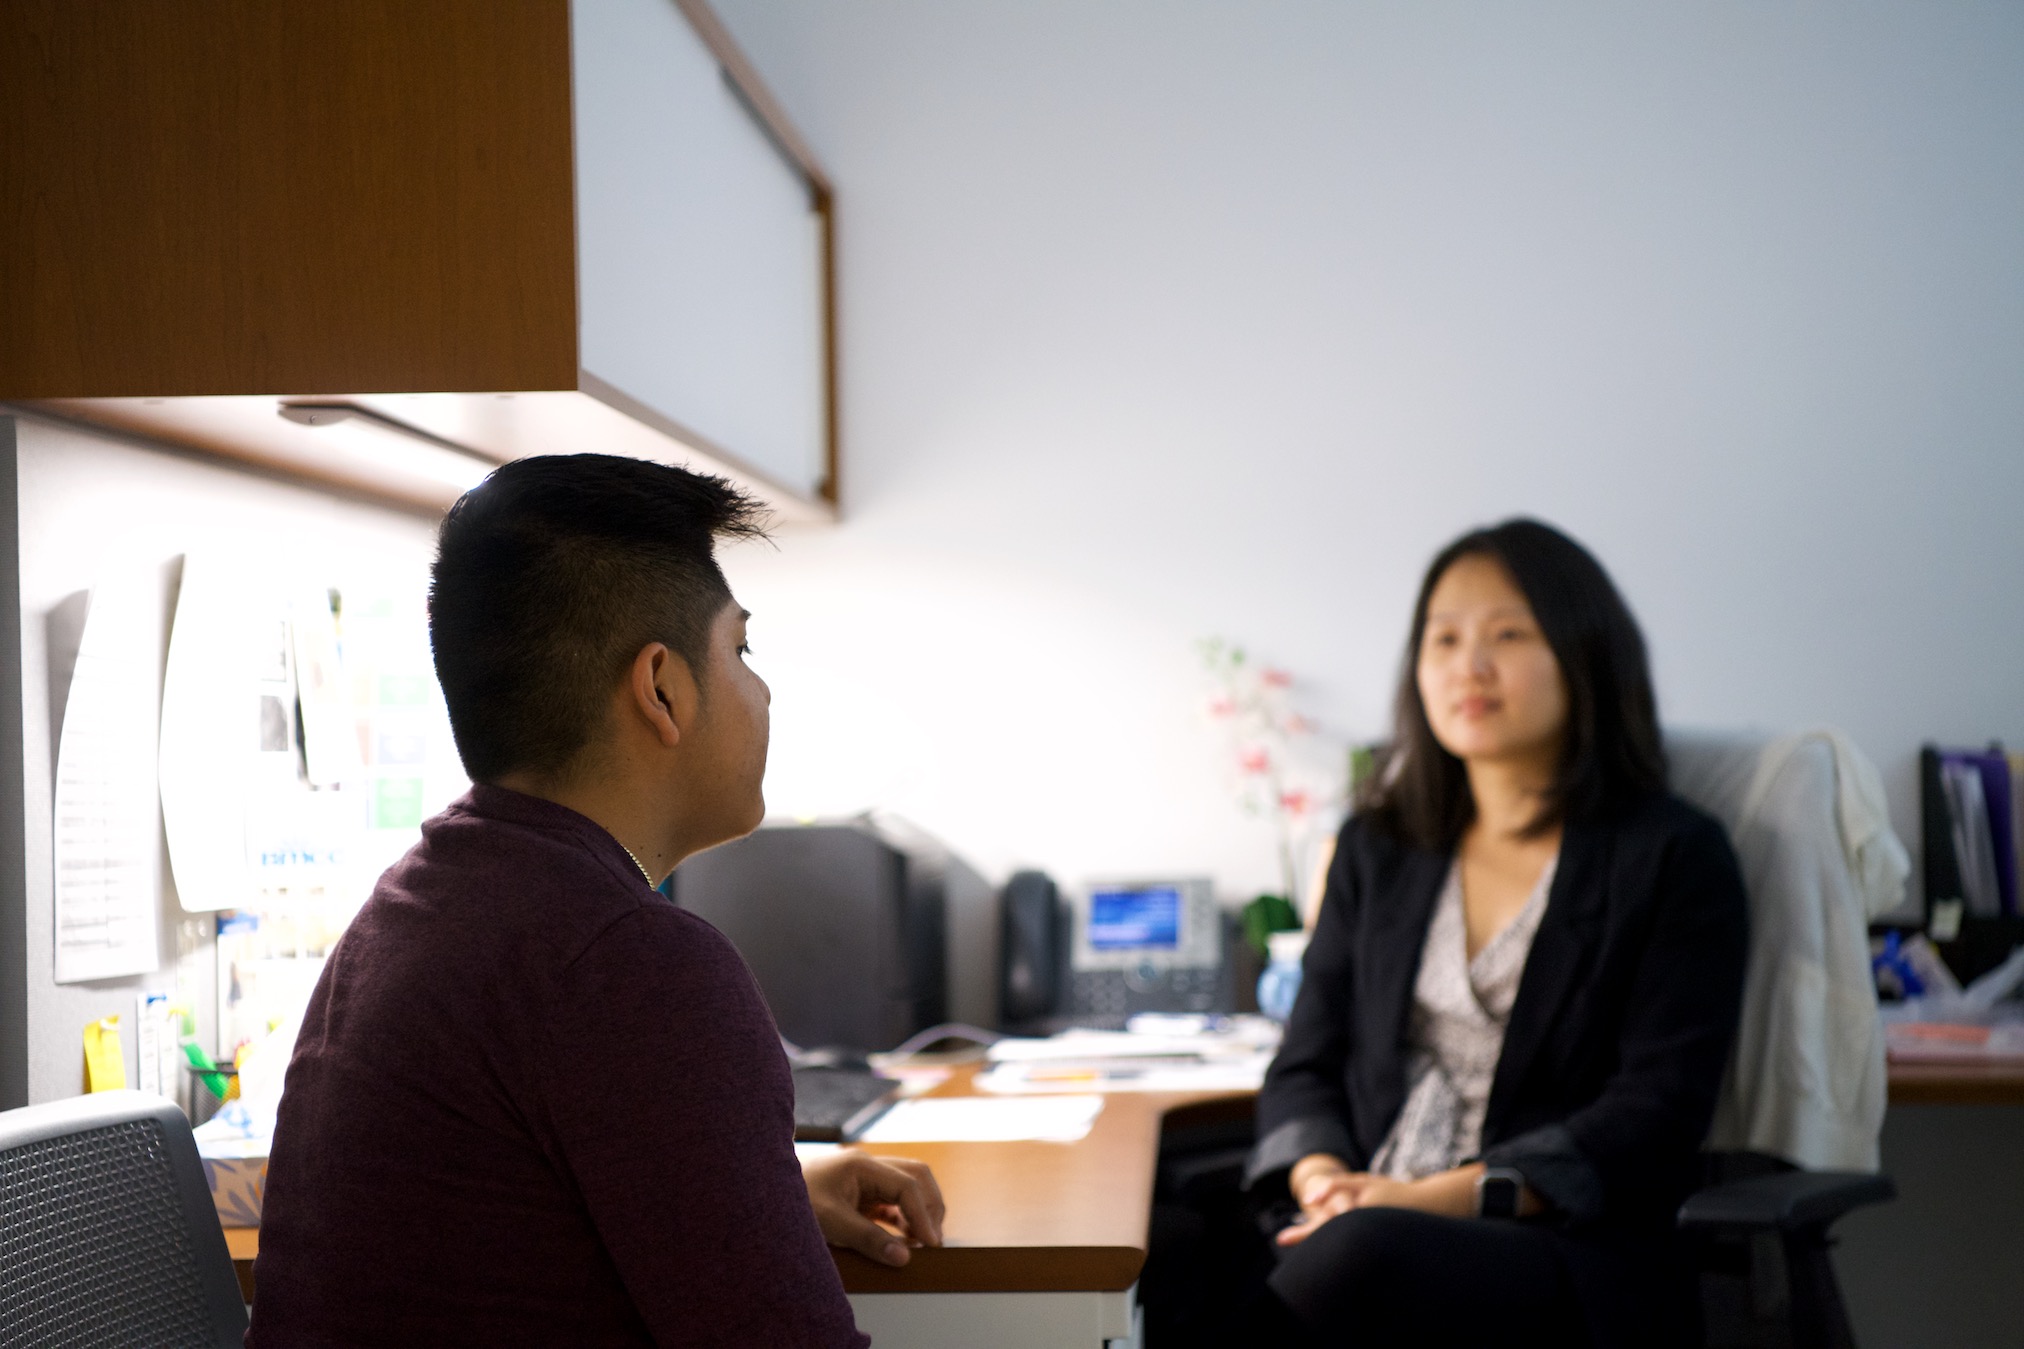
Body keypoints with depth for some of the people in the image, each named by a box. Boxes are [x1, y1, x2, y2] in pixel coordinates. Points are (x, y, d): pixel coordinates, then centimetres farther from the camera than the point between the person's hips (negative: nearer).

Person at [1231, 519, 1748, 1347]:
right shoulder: (1376, 850, 21)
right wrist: (1324, 1185, -8)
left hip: (1571, 1255, -3)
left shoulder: (1675, 859, 5)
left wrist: (1442, 1197, -16)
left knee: (1355, 1258, -39)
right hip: (1367, 1225, 4)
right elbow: (1306, 1064, 17)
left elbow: (1658, 1109, -5)